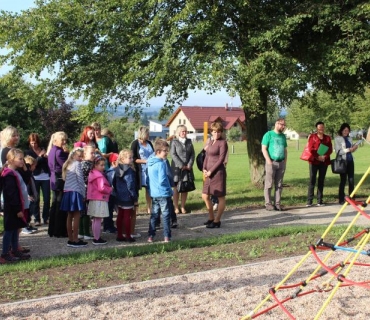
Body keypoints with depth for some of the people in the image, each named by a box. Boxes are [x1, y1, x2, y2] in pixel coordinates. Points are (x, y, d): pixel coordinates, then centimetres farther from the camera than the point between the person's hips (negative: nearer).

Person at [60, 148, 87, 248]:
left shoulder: (68, 164, 17)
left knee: (70, 216, 10)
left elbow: (65, 179, 16)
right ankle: (75, 240, -5)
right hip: (75, 192, -8)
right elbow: (80, 180, -9)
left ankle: (70, 239, 14)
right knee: (76, 216, -5)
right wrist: (83, 194, -3)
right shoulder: (77, 164, -6)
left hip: (67, 192, 8)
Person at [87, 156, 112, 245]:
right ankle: (97, 239, -3)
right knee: (98, 220, -6)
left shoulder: (92, 174, 14)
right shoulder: (100, 176, -16)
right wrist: (110, 189, -6)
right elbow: (101, 188, -23)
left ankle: (96, 238, 21)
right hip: (100, 200, -10)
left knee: (95, 220, 14)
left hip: (93, 200, 10)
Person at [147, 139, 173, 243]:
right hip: (164, 194, -7)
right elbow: (162, 180, -20)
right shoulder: (161, 164, -18)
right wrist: (170, 191, -7)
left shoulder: (150, 163, 8)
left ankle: (150, 236, 14)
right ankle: (167, 237, 5)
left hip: (153, 194, 7)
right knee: (166, 216, 2)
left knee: (154, 215, 14)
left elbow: (148, 179, 15)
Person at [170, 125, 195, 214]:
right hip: (177, 168, -4)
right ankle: (176, 207, 4)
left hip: (187, 169, 4)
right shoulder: (174, 142, 0)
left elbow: (192, 154, 8)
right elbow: (173, 155, -9)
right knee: (176, 188, 0)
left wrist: (189, 165, -6)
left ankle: (183, 207, 12)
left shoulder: (189, 141, 13)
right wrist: (181, 165, -14)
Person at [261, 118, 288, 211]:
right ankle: (268, 204, -1)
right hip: (271, 163, -6)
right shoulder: (268, 134, -1)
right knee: (269, 184, -4)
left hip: (281, 163, 6)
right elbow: (264, 149, -6)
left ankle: (277, 203, 11)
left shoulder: (283, 136, 16)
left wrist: (285, 161, 9)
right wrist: (269, 161, -13)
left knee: (279, 185, 6)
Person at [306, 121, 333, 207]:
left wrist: (325, 156, -12)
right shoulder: (312, 137, 4)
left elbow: (330, 149, 5)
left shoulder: (327, 138, 13)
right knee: (312, 180, -6)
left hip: (324, 161, 3)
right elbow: (311, 149, -6)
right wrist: (318, 157, -17)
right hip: (314, 161, -3)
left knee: (321, 181, 5)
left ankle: (320, 201, 7)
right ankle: (309, 201, -6)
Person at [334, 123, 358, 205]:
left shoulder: (349, 138, 13)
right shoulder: (337, 139, -4)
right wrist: (349, 149, -19)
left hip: (350, 160, 5)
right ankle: (341, 200, 5)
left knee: (351, 180, 4)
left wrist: (354, 148, -2)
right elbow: (338, 151, -12)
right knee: (343, 180, -2)